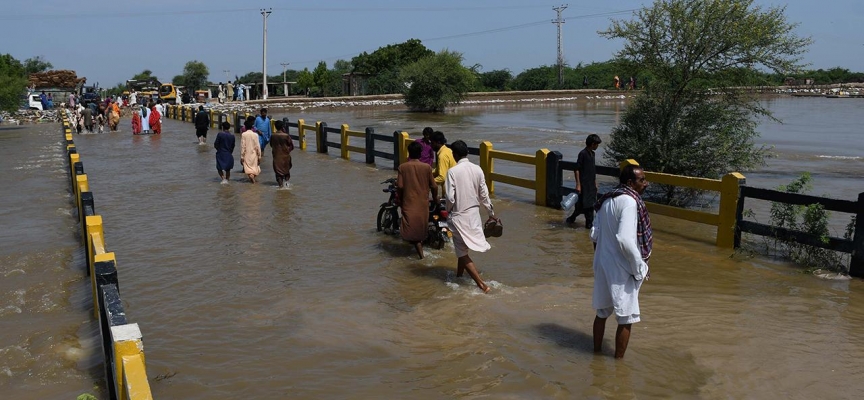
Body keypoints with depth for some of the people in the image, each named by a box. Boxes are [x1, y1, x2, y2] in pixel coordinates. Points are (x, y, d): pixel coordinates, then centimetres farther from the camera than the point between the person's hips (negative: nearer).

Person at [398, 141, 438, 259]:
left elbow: (400, 186, -9)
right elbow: (434, 186, -2)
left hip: (409, 202, -2)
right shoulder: (427, 167, -5)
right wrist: (435, 199, 15)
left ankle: (420, 253, -12)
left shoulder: (402, 167, -7)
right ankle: (420, 246, 33)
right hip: (423, 203, 2)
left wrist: (400, 198, 9)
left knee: (411, 228, 1)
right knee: (421, 226, 19)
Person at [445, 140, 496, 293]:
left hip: (459, 215, -6)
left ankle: (482, 284, -7)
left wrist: (448, 210, 3)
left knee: (462, 252, 1)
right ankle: (459, 276, 40)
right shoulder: (477, 169, -1)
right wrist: (491, 213, 13)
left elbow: (450, 197, -17)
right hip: (474, 213, 6)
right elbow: (484, 194, 2)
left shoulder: (453, 171, -15)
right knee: (464, 248, 24)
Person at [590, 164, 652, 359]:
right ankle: (618, 361, 13)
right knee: (625, 319, 4)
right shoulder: (629, 201, -18)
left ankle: (597, 352, 31)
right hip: (622, 269, -8)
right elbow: (625, 240, -26)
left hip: (603, 264, 8)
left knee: (602, 312, 19)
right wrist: (640, 267, -16)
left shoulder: (607, 199, 7)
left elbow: (595, 235, 9)